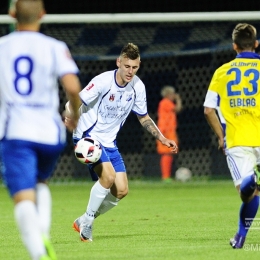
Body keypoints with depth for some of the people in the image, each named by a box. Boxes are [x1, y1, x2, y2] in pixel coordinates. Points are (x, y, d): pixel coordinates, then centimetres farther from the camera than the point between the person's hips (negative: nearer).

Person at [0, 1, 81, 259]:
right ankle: (43, 236, 3)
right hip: (49, 131, 2)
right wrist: (75, 114, 9)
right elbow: (73, 86, -11)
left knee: (23, 197, -9)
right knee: (40, 183, 27)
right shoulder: (55, 48, 2)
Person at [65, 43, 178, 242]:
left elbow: (143, 117, 14)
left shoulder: (138, 87, -1)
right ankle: (87, 221, -7)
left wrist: (163, 139, 8)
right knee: (108, 175, -27)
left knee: (121, 190, 0)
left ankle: (84, 221, 20)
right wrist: (70, 117, -42)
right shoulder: (103, 81, -20)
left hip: (109, 142, 7)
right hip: (88, 137, -7)